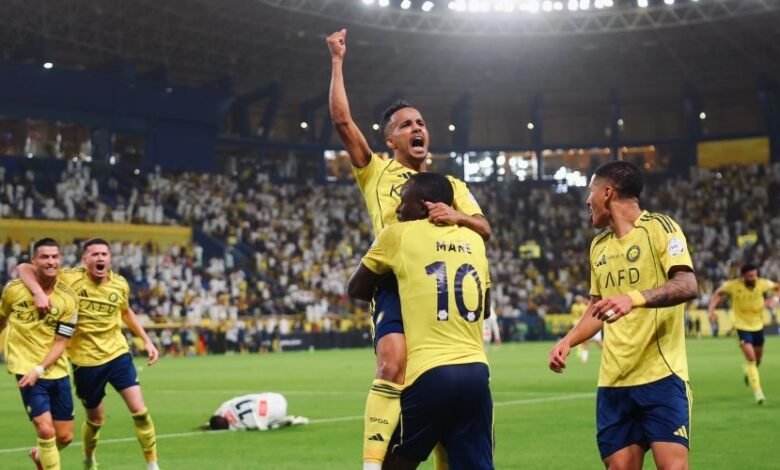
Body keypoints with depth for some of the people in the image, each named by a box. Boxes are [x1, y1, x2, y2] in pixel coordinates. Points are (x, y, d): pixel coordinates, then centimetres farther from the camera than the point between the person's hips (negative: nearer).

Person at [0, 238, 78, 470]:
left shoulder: (68, 298, -6)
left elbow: (60, 343, -6)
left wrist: (39, 369, -18)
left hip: (56, 371, 2)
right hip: (26, 369, -2)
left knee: (65, 436, 10)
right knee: (46, 429, -17)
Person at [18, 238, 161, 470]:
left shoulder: (120, 285, -3)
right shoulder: (70, 279, -15)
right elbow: (24, 268, -17)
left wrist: (147, 340, 15)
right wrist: (38, 293, -35)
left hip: (118, 354, 2)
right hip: (85, 361, -2)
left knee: (139, 410, -8)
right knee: (96, 419, 13)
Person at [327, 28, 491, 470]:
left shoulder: (451, 184, 24)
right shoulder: (378, 172, 14)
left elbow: (485, 230, 11)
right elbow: (342, 120, 4)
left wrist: (457, 216, -11)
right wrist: (338, 61, 6)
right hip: (397, 281, -4)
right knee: (393, 367, -24)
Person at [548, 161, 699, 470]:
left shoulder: (658, 227, -5)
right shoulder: (599, 246, 17)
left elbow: (688, 286, -19)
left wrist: (634, 298, -35)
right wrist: (567, 341, 10)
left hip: (660, 375, -6)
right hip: (612, 382, 6)